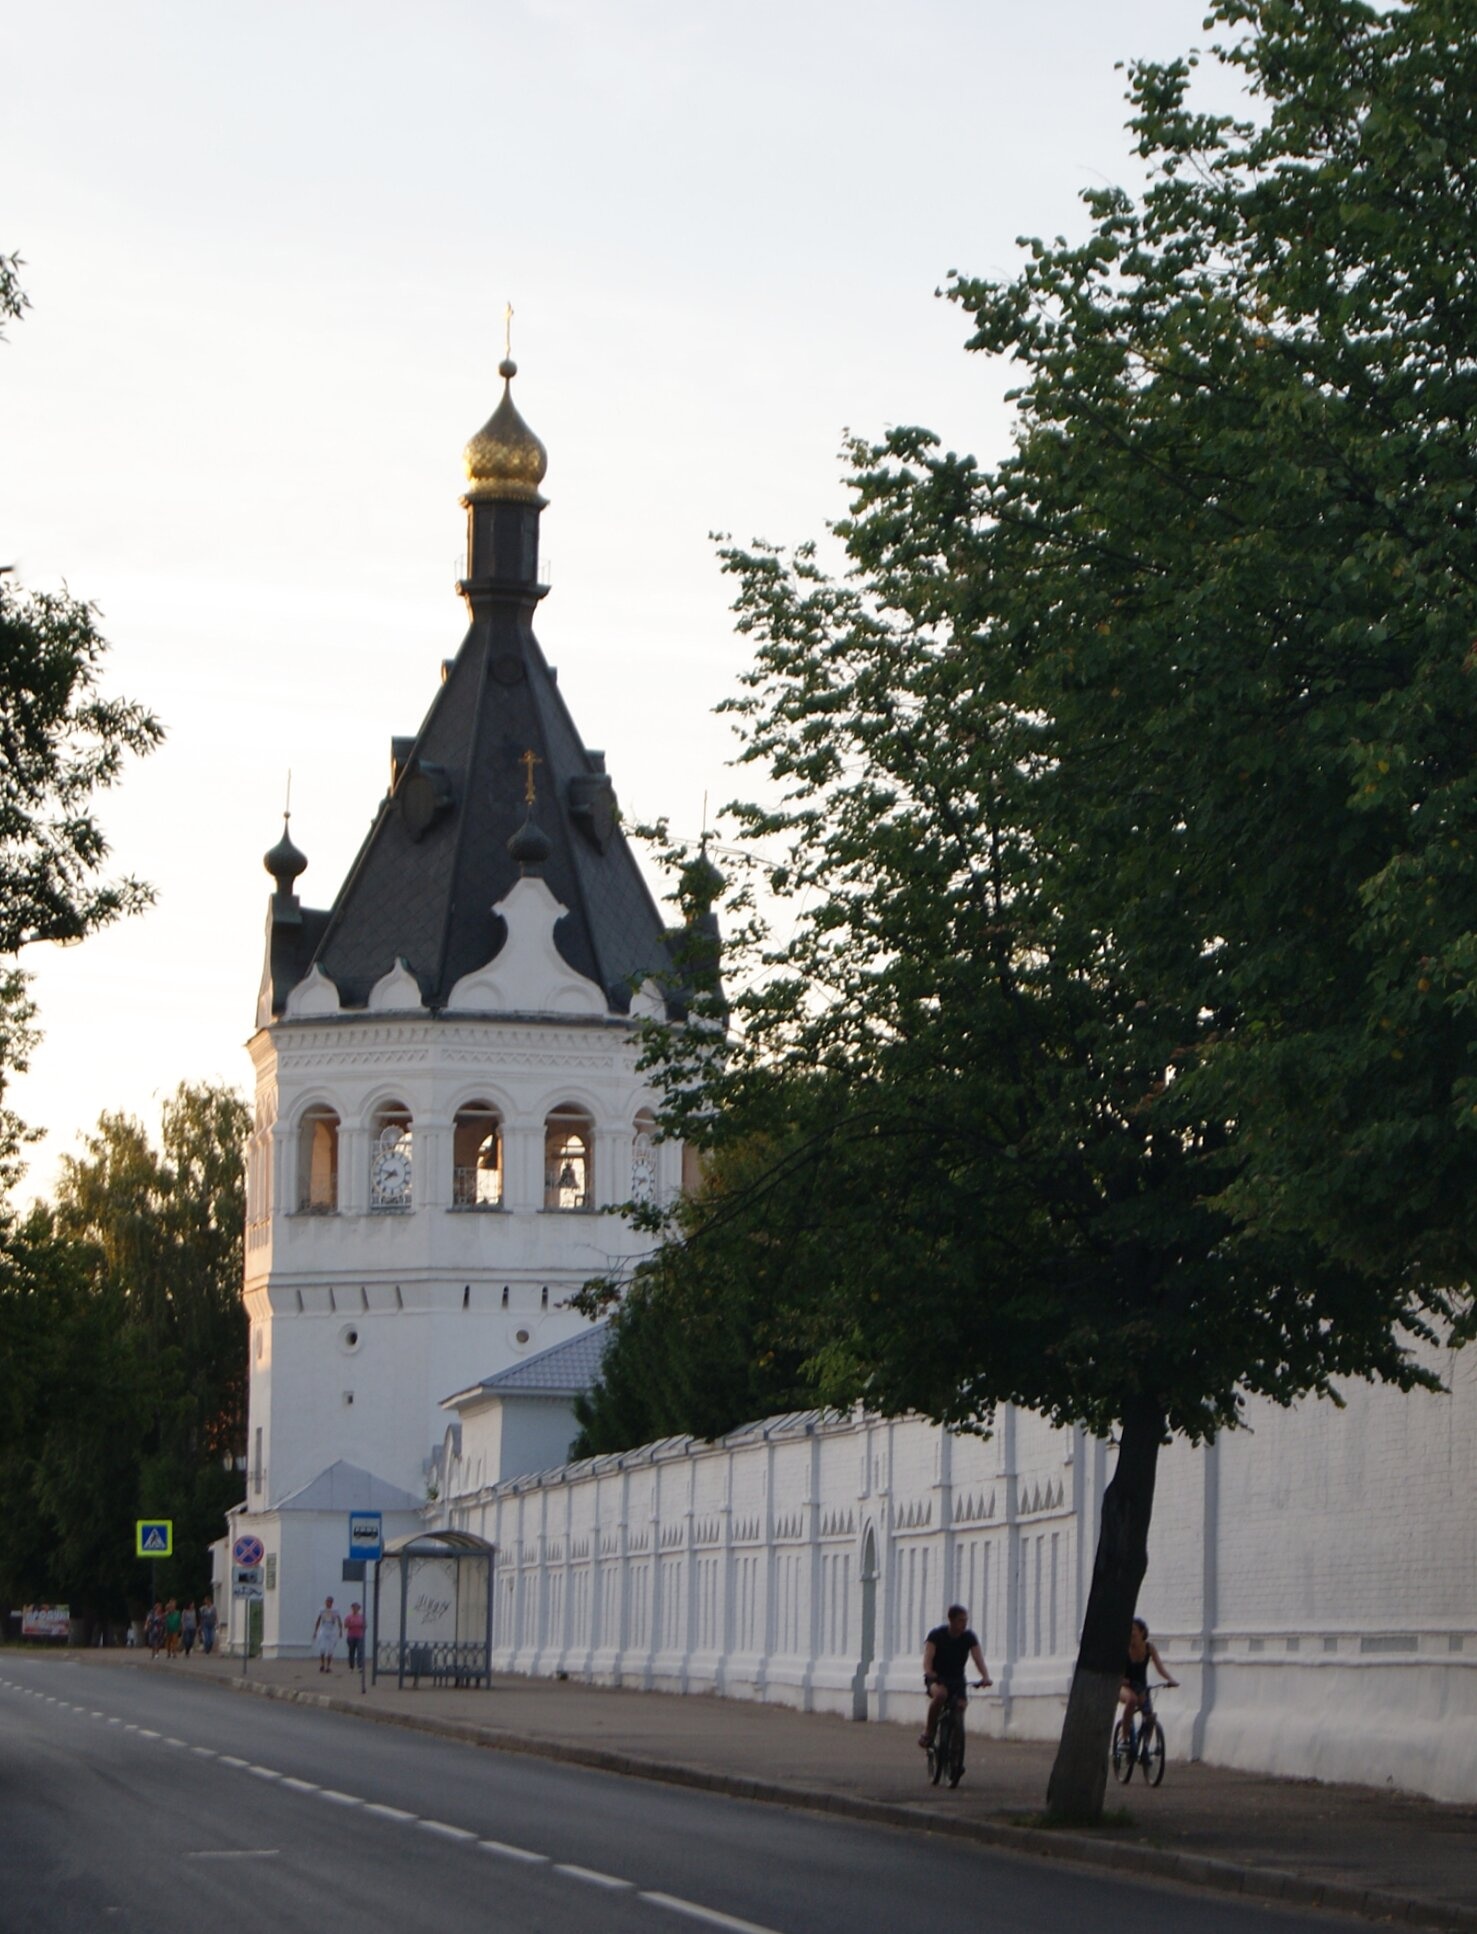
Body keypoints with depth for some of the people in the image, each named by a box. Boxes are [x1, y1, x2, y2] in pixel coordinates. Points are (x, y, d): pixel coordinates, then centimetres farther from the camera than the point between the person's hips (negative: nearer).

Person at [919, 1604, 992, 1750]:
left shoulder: (969, 1637, -5)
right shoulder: (937, 1634, -12)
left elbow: (979, 1659, -16)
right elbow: (928, 1657, -23)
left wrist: (986, 1677, -36)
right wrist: (929, 1672, -46)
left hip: (958, 1679, 4)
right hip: (937, 1678, -3)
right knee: (940, 1694, -36)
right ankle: (929, 1732, -20)